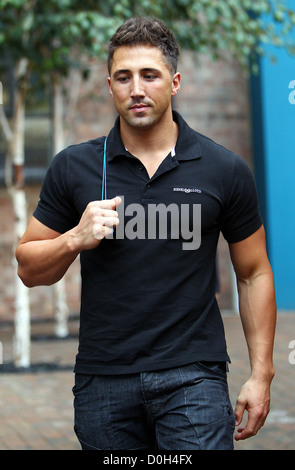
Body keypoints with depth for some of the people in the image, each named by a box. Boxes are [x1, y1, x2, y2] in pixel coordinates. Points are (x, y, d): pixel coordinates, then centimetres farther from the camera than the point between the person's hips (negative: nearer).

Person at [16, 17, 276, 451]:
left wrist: (261, 374, 2)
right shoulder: (74, 167, 4)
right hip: (102, 380, 2)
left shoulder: (225, 170, 1)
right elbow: (29, 268, 9)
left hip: (193, 377, -2)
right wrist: (75, 238, -12)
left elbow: (254, 274, 8)